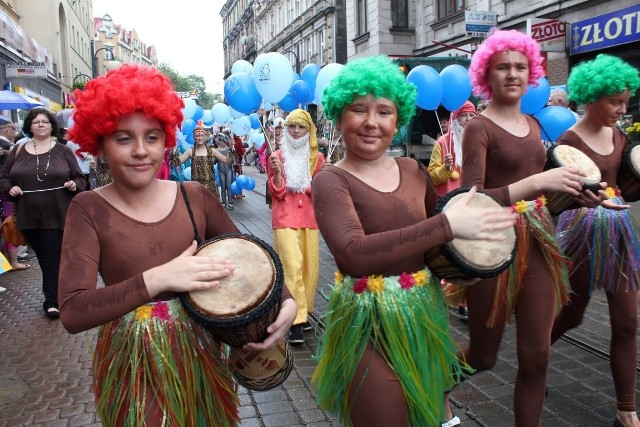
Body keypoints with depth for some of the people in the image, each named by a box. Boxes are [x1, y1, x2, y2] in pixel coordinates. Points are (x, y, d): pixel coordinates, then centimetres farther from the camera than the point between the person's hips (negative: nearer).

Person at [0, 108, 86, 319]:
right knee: (43, 256, 13)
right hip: (29, 215, 3)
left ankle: (51, 301, 1)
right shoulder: (19, 151, 7)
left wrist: (74, 185, -15)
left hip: (56, 215, -3)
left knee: (52, 256, -3)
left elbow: (80, 178, 6)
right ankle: (56, 293, 29)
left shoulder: (63, 151, 2)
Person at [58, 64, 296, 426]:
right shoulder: (90, 209, -12)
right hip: (132, 365, -2)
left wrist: (286, 299, -18)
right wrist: (156, 279, -34)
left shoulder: (194, 196, -6)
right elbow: (73, 312, -22)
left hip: (200, 354, 3)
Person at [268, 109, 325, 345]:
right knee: (292, 266, -14)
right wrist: (277, 172, -19)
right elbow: (276, 193, -2)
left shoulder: (316, 157, 7)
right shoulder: (278, 156, 2)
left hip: (309, 217, 4)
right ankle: (296, 321, -11)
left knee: (309, 266, 7)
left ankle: (303, 313, 23)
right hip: (285, 218, -3)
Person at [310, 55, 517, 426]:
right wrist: (447, 225, -30)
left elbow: (439, 230, 17)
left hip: (425, 316, 6)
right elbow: (354, 253, -30)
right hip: (368, 327, -5)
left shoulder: (414, 171, 4)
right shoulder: (331, 181, -13)